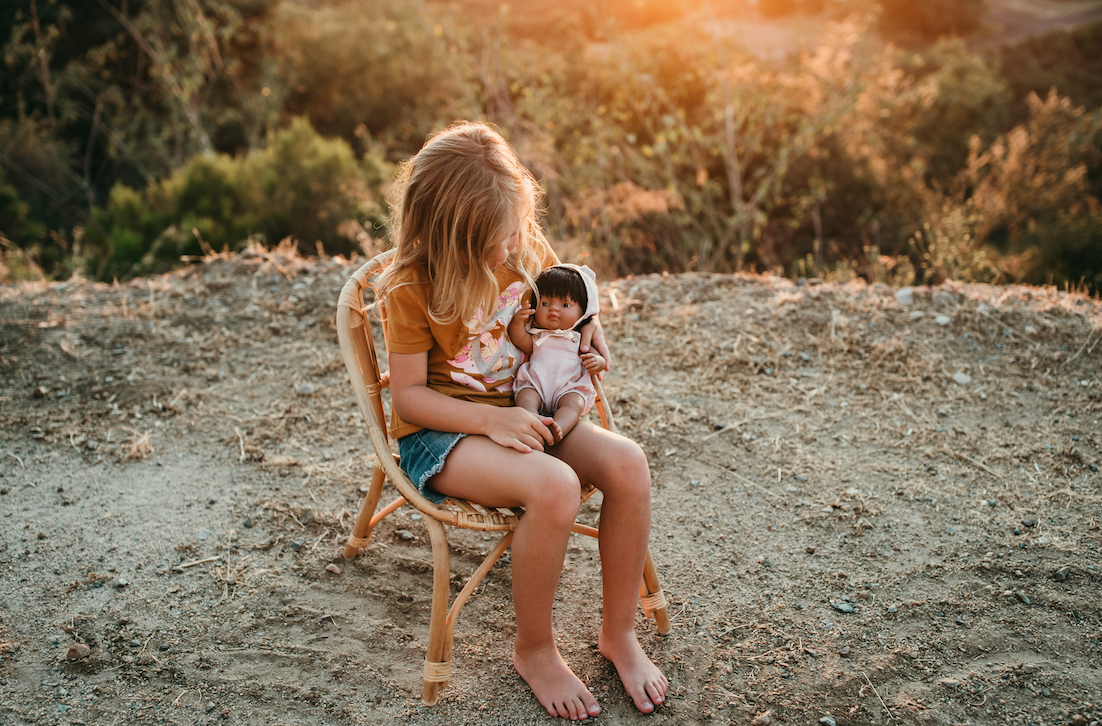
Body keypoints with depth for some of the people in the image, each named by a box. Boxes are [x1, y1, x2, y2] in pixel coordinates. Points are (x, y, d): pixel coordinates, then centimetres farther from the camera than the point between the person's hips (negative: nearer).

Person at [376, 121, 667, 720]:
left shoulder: (524, 246, -1)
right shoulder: (413, 287, -16)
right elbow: (409, 395, -14)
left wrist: (585, 317, -2)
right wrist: (490, 420, -27)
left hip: (522, 411, 6)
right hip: (442, 429, -5)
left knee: (627, 463, -22)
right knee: (556, 487, -35)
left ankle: (619, 633, -4)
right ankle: (533, 649, -10)